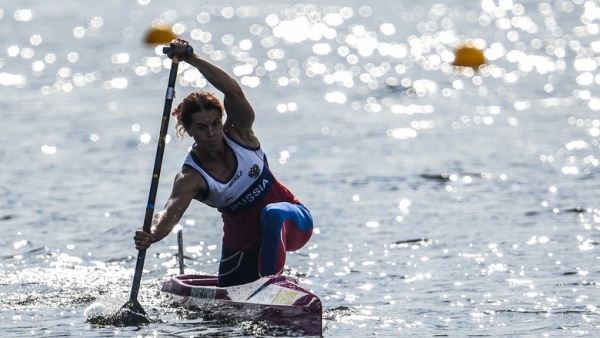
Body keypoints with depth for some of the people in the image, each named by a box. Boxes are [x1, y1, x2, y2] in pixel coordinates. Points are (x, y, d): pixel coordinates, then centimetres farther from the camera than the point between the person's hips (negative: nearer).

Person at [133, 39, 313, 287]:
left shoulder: (238, 134, -14)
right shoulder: (190, 179, -18)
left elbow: (234, 92, -32)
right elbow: (170, 213, -35)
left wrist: (192, 59, -44)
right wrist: (152, 235, -59)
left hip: (292, 220, -2)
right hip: (245, 240, 2)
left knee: (272, 213, -37)